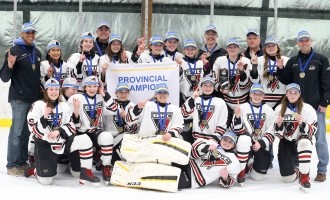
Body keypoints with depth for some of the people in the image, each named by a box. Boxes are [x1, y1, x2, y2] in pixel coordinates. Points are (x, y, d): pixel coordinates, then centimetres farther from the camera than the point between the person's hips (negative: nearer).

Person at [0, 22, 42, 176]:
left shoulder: (37, 52, 15)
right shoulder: (14, 51, -5)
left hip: (34, 97, 7)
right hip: (19, 98, -6)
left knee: (27, 131, 11)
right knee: (17, 131, -4)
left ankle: (23, 161, 20)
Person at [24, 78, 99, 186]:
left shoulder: (64, 106, 6)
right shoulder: (38, 105, -6)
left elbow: (71, 127, 1)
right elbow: (34, 129, -12)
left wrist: (59, 131, -18)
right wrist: (44, 118, -28)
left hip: (62, 140, 4)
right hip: (44, 144, -3)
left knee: (85, 140, -22)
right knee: (46, 180, -11)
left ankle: (86, 172, -10)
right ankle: (36, 170, 25)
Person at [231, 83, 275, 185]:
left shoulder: (268, 110, 4)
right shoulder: (242, 107, -3)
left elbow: (271, 132, 1)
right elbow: (238, 131, -8)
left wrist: (261, 143, -14)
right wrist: (237, 117, -25)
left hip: (262, 145, 2)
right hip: (246, 143, -2)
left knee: (258, 176, -5)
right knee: (244, 139, -39)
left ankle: (251, 161, 30)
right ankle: (241, 171, -21)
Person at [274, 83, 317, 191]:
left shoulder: (308, 109, -10)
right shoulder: (279, 109, -2)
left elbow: (311, 132, -13)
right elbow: (279, 134, -1)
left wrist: (302, 123, -32)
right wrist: (278, 125, -23)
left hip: (302, 141, -2)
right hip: (286, 142, 2)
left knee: (304, 142, -42)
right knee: (287, 178, -10)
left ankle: (304, 177, -27)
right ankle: (295, 169, 29)